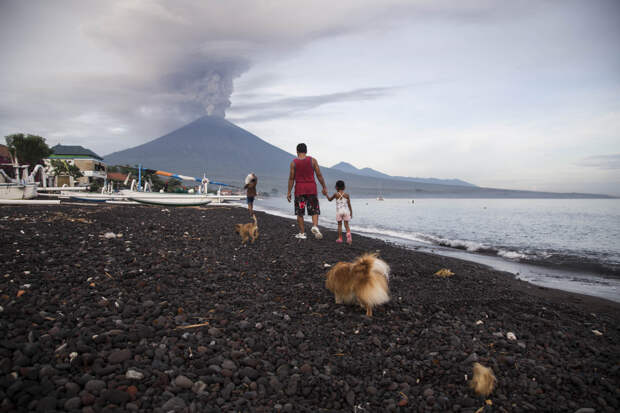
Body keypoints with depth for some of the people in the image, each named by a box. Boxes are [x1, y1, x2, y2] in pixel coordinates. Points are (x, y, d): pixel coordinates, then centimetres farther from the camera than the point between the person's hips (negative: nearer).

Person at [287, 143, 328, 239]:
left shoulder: (293, 162, -1)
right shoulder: (312, 160, -1)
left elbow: (291, 179, -2)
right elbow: (319, 175, -1)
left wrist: (289, 192, 3)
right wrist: (324, 188, 7)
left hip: (299, 189, 0)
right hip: (311, 188, 0)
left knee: (300, 213, 9)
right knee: (314, 210, 8)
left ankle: (302, 233, 11)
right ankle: (315, 226, -16)